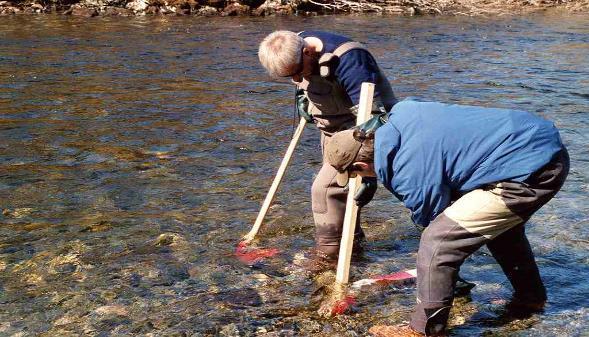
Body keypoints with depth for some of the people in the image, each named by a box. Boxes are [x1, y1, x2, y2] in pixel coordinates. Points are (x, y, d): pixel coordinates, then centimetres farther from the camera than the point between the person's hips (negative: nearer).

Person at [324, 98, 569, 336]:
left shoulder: (409, 173, -20)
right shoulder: (400, 112, 4)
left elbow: (432, 217, -5)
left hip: (529, 172, -10)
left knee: (438, 240, -10)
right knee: (499, 222, 35)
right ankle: (531, 296, 53)